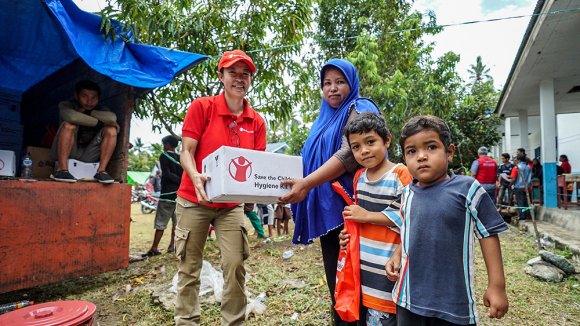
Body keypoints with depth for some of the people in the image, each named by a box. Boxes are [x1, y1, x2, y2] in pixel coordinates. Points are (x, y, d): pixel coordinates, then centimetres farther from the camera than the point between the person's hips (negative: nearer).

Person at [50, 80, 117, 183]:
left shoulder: (101, 110, 0)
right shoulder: (66, 105, -6)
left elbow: (112, 118, -25)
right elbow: (72, 117, -32)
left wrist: (89, 112, -18)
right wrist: (99, 123, -23)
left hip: (88, 155, 3)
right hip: (66, 153, -2)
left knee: (111, 130, -17)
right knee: (69, 125, -28)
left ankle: (101, 171, -22)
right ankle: (61, 170, -30)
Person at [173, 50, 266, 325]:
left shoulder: (257, 122, 2)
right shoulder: (201, 107, -7)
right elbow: (186, 153, -10)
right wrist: (196, 177, -31)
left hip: (231, 205, 3)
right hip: (194, 200, -2)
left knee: (235, 265, 0)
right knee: (189, 269, 6)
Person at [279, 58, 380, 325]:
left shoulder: (359, 110, -4)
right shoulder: (325, 118, 20)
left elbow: (349, 155, -20)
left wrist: (306, 183, -27)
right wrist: (300, 184, 8)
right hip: (327, 211, 8)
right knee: (335, 278, 15)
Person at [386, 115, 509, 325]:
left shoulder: (467, 189, -12)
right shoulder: (408, 193, 1)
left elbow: (488, 234, -6)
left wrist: (497, 285, -6)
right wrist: (397, 255, -1)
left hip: (453, 301, -3)